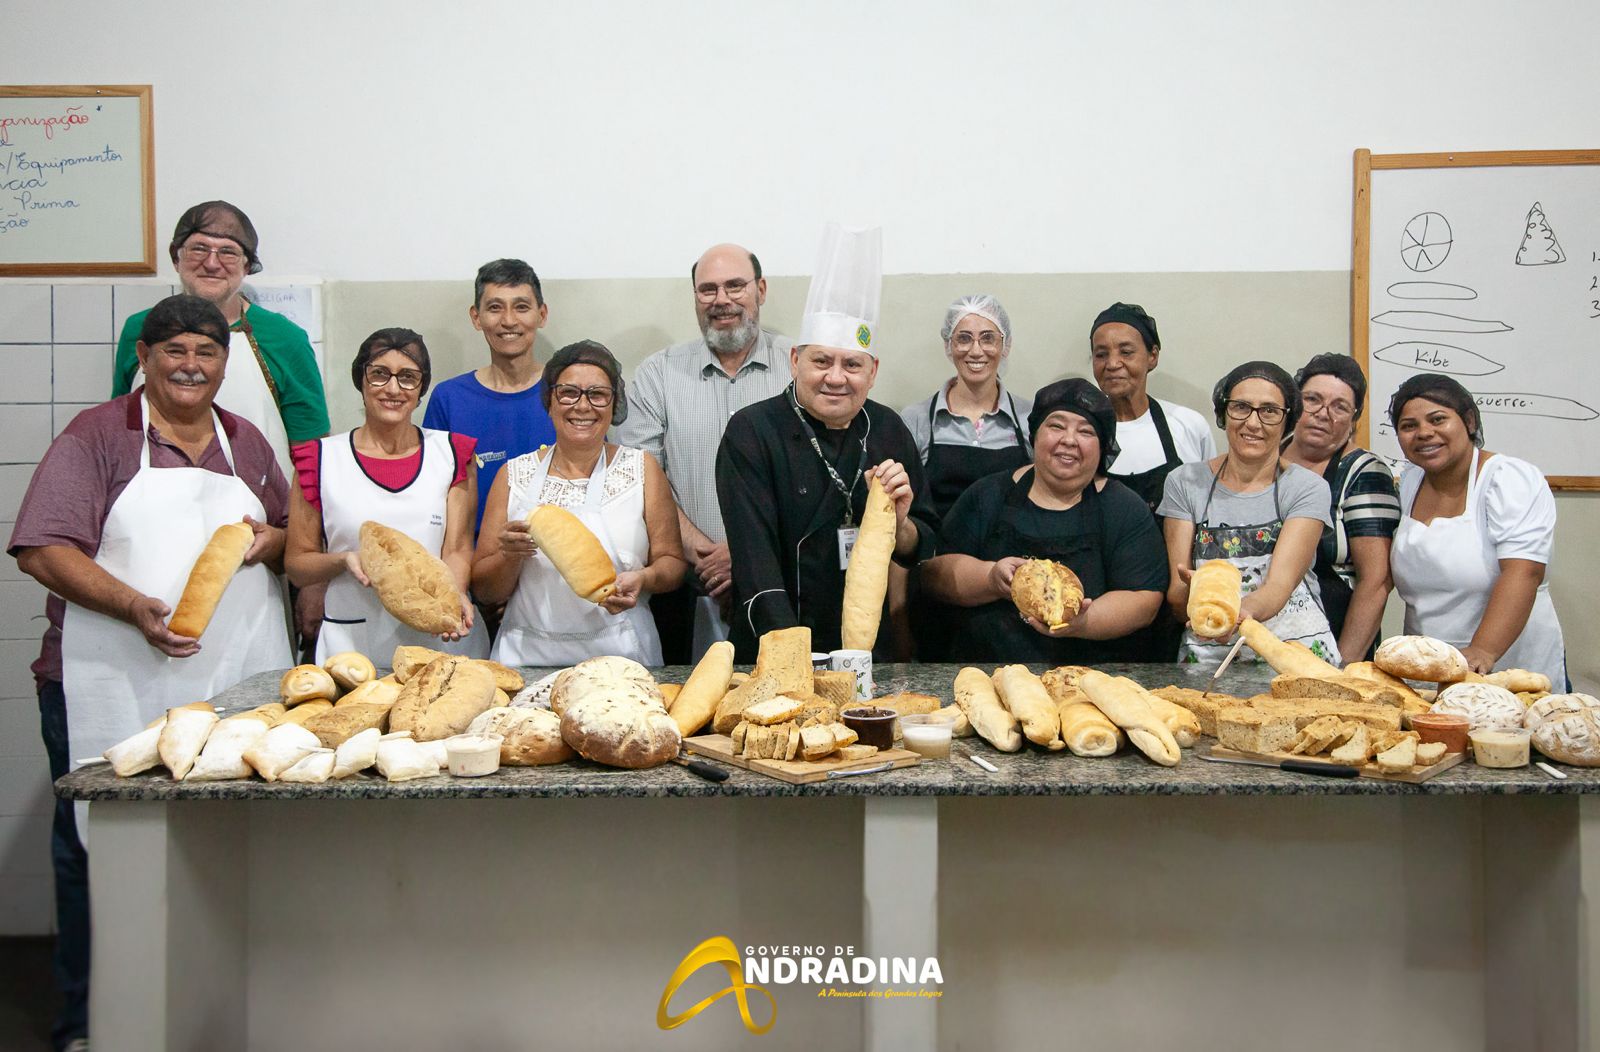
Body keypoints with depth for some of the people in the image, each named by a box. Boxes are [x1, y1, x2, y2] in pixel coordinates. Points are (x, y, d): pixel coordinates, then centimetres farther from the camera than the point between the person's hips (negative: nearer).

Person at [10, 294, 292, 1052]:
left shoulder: (246, 442, 16)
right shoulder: (96, 436, 2)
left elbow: (293, 536, 24)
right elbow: (42, 550, -7)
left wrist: (269, 540, 0)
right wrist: (136, 607, -21)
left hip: (236, 686, 4)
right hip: (113, 689, -3)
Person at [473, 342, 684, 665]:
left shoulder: (641, 468, 7)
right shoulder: (515, 475, 8)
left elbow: (672, 563, 8)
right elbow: (485, 590, 10)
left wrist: (644, 578, -12)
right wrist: (510, 555, -9)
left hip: (619, 653, 0)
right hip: (529, 654, 1)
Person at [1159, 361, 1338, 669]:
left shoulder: (1307, 489, 2)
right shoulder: (1184, 483, 5)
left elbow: (1280, 585, -13)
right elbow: (1175, 599, 0)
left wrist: (1240, 611, -35)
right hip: (1207, 656, 0)